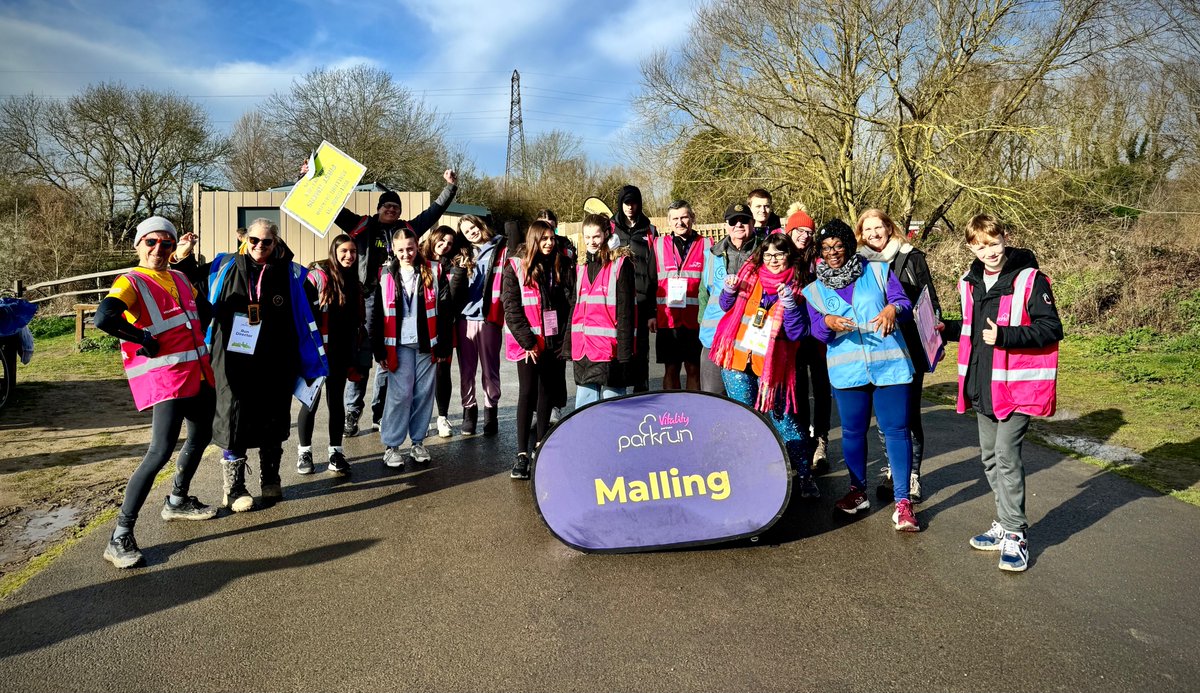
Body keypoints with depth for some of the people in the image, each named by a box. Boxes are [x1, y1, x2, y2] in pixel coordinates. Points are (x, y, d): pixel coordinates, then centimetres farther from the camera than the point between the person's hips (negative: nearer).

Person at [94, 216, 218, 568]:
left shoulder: (180, 279, 13)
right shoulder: (132, 282, -9)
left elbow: (204, 310, 30)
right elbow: (104, 318, -27)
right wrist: (146, 341, -17)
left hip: (199, 373, 9)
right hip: (165, 377, -9)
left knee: (201, 436, 21)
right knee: (160, 453, -15)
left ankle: (177, 502, 43)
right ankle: (120, 538, -9)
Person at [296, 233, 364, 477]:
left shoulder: (354, 282, 11)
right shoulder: (318, 276, -8)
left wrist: (355, 358, 15)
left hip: (340, 355, 5)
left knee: (336, 401, 8)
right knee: (311, 401, 3)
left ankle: (336, 452, 15)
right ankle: (304, 452, 17)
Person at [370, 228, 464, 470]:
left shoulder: (432, 273, 1)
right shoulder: (386, 275, 1)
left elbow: (444, 308, 0)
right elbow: (376, 313, 2)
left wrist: (442, 346, -3)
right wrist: (379, 350, -2)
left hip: (426, 342, 1)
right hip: (399, 343, -1)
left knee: (424, 393, 6)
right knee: (400, 393, -3)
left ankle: (418, 441, 20)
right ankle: (391, 445, 8)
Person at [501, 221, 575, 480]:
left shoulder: (563, 266, 8)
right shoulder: (515, 267, -1)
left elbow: (570, 302, 6)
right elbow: (512, 308, -6)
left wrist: (566, 337, -4)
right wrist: (527, 341, -12)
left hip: (555, 341, 3)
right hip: (527, 342, -3)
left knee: (548, 391, 10)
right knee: (528, 393, -7)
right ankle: (522, 454, -4)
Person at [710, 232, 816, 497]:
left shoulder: (794, 289, 2)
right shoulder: (750, 275, 6)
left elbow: (796, 333, -5)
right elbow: (726, 307, 19)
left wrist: (789, 302, -17)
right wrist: (729, 290, -2)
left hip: (770, 364, -1)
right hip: (738, 358, 2)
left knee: (780, 416, -1)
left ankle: (804, 475, 10)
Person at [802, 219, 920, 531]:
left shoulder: (877, 271, 6)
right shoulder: (814, 289, 10)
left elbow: (905, 303, 0)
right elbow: (816, 331, 3)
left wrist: (893, 309, -24)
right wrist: (828, 322, -21)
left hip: (889, 362, -2)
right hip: (847, 369, 2)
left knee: (896, 429, -3)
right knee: (853, 430, 11)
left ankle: (902, 500, 5)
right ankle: (857, 491, 29)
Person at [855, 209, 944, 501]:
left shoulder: (911, 257, 3)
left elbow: (930, 298, 5)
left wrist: (937, 330, -2)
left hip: (911, 348, -2)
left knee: (909, 414, 0)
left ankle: (912, 476, 11)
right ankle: (893, 470, 22)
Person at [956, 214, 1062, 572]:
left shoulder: (1030, 280, -12)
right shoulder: (969, 282, 9)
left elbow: (1052, 330, -16)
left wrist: (1004, 336, -24)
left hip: (1017, 385, -7)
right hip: (983, 388, 7)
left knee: (1007, 456, -10)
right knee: (990, 458, 14)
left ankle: (1015, 536, 1)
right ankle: (1005, 524, 28)